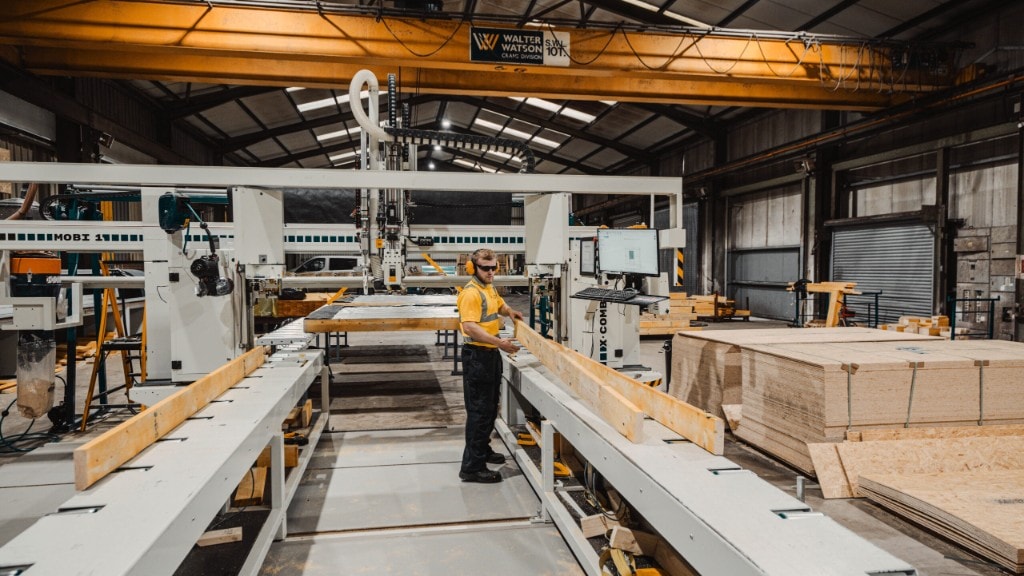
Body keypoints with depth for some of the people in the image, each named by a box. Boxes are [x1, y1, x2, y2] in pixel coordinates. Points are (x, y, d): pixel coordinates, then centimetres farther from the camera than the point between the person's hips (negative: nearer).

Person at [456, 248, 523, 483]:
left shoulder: (490, 288, 12)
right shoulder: (471, 292, -18)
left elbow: (499, 305, 33)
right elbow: (470, 326, -28)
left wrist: (509, 311, 11)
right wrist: (498, 342, -35)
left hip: (491, 353, 10)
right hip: (477, 355, -10)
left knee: (491, 408, 19)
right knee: (479, 411, -6)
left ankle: (482, 449, 35)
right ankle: (472, 466, 0)